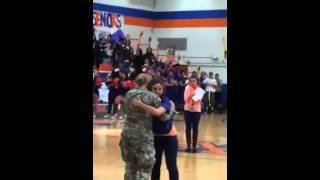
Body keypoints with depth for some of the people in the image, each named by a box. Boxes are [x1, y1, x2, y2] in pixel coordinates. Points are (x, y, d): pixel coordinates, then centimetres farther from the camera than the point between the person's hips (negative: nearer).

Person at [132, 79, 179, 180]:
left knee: (171, 166, -1)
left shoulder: (167, 102, -23)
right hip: (155, 137, 4)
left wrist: (141, 105, -49)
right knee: (155, 165, 13)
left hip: (169, 137, -4)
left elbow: (158, 112, -43)